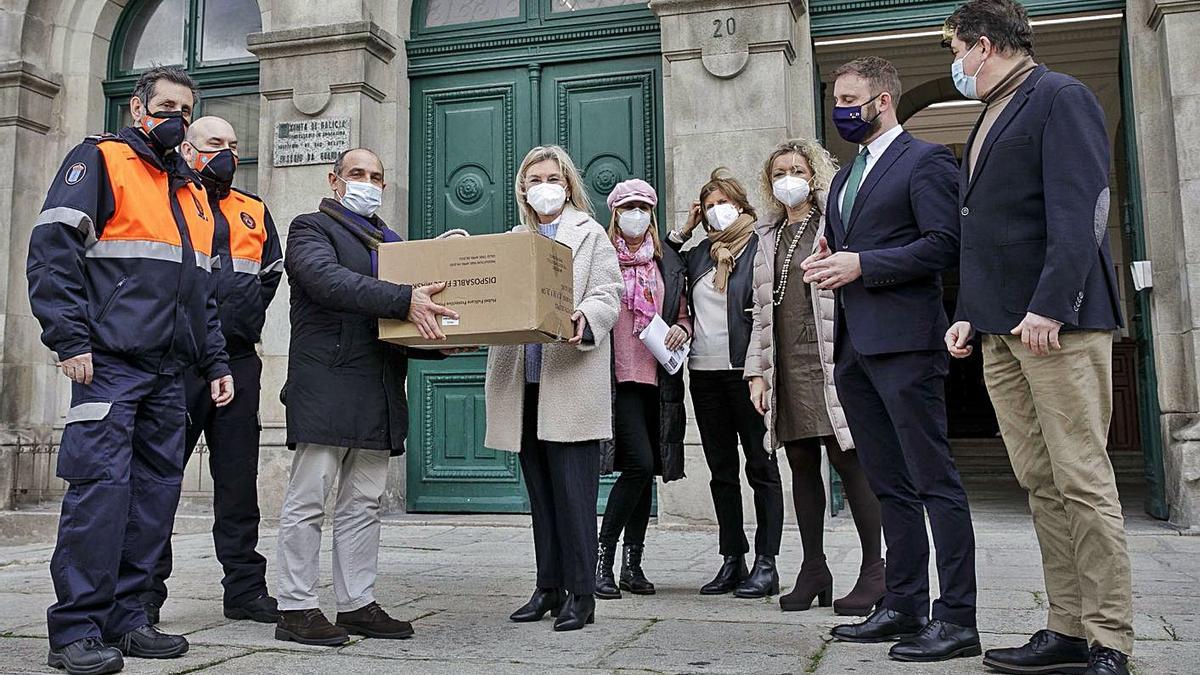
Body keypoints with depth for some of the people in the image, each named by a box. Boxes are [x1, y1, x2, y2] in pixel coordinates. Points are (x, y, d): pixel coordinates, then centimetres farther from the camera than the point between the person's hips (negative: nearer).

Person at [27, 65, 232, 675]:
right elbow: (52, 251, -9)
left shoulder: (192, 190, 23)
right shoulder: (99, 161, 2)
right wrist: (70, 341, -17)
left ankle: (122, 618, 13)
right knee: (101, 484, -12)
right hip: (110, 362, -7)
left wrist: (216, 363, 19)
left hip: (167, 371, 7)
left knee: (156, 490, 5)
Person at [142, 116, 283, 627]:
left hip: (238, 360, 5)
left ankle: (245, 588, 16)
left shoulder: (254, 212, 18)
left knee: (238, 476, 8)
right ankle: (145, 589, 8)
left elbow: (271, 273, 26)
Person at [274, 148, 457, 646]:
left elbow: (401, 317, 22)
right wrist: (404, 300, -27)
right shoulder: (312, 228, 4)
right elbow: (330, 281, -17)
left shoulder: (388, 240, 25)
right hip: (326, 384, -7)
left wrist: (446, 336, 1)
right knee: (309, 499, -3)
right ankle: (296, 608, 4)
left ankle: (358, 605, 16)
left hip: (378, 392, 7)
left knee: (363, 504, 9)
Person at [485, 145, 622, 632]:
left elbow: (607, 297, -3)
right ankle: (549, 588, 17)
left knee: (573, 491, -6)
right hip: (522, 382, 5)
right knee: (540, 492, 9)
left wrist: (583, 320, -25)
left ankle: (579, 594, 2)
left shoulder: (591, 233, 7)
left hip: (571, 381, -5)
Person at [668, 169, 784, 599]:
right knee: (721, 470, 10)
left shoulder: (759, 246, -4)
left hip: (744, 370, -6)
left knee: (760, 466, 2)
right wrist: (682, 230, 15)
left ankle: (766, 564, 7)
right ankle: (732, 560, 19)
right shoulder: (700, 253, 14)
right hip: (704, 371, 7)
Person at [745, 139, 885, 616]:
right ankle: (813, 569, 14)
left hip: (829, 361, -6)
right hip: (786, 365, 6)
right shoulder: (769, 237, 19)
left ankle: (874, 570, 3)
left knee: (848, 460, -6)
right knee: (802, 464, 7)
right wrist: (757, 372, 12)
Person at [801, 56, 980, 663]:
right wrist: (826, 265, 5)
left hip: (904, 342, -8)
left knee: (933, 480, -6)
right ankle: (904, 607, 18)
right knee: (890, 486, 11)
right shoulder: (844, 177, 23)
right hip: (854, 348, 9)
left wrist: (862, 265, -16)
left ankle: (957, 618, -1)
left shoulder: (925, 160, -2)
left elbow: (945, 243, -13)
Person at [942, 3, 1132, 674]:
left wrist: (1049, 307, -21)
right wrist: (970, 314, 15)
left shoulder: (1060, 97, -3)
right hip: (1003, 332, 8)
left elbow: (1081, 210, -14)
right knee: (1041, 485, 7)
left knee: (1083, 482, -5)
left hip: (1058, 323, -8)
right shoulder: (992, 117, 23)